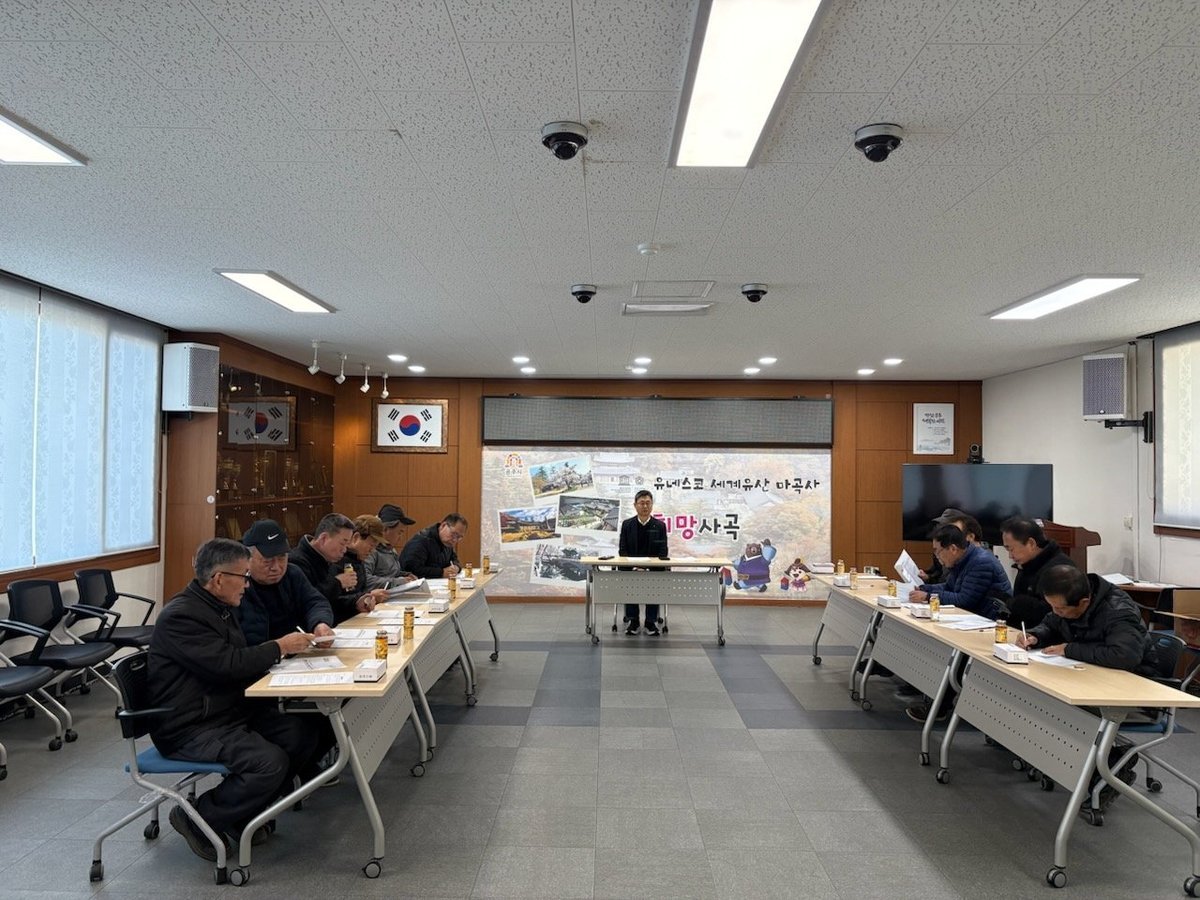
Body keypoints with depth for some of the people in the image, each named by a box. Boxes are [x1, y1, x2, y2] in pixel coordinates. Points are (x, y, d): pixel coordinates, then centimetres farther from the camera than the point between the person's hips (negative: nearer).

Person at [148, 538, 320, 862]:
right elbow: (226, 664, -26)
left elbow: (241, 656, 19)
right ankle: (197, 818, -3)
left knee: (302, 735, -6)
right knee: (270, 762, -26)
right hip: (191, 727, -10)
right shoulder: (181, 615, -19)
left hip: (232, 710, 10)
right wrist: (279, 647, -15)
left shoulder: (218, 607, 13)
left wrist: (286, 646, 2)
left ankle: (244, 810, 10)